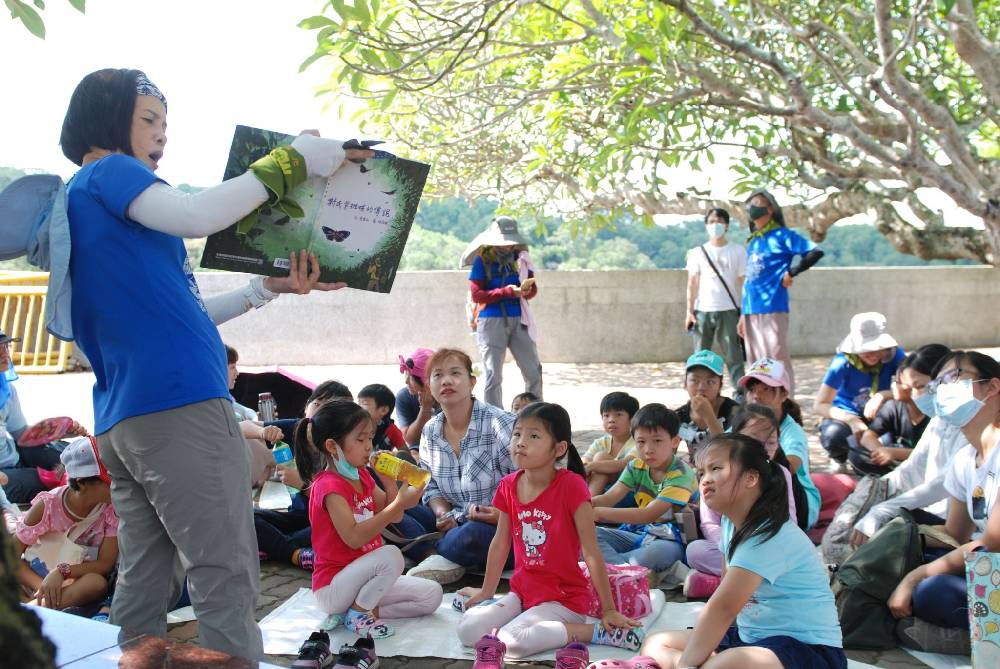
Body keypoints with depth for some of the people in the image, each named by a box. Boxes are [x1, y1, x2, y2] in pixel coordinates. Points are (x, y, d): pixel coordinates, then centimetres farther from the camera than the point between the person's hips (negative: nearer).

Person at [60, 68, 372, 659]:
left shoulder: (85, 199, 26)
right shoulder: (107, 174, -1)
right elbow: (198, 216, -20)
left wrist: (267, 289, 14)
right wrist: (291, 162, -11)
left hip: (123, 421, 10)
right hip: (179, 405, -10)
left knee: (146, 584, 12)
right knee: (226, 583, -7)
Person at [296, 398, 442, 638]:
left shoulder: (362, 476, 7)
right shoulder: (329, 485, -19)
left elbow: (393, 517, 11)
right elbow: (354, 537, -30)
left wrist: (389, 481, -4)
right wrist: (399, 504, -33)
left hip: (361, 578, 8)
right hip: (332, 588, -8)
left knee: (431, 595, -1)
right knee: (391, 555, -33)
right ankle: (357, 614, -12)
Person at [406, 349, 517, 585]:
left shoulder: (500, 423, -13)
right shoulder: (430, 432, 7)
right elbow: (432, 486, 14)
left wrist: (503, 514, -28)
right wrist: (442, 512, -8)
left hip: (505, 529, -6)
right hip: (458, 524, 6)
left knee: (472, 535, -38)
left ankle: (439, 554, -7)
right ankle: (449, 562, -19)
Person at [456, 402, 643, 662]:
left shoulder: (571, 485, -18)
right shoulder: (509, 486, -1)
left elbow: (591, 553, -15)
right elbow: (500, 543, 12)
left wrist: (609, 610, -12)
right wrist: (486, 593, 19)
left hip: (564, 597, -6)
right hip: (521, 591, 6)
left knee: (509, 642, -27)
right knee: (467, 631, -13)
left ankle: (595, 630, -11)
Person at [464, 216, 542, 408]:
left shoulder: (520, 258, 9)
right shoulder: (482, 261, -2)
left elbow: (533, 290, 9)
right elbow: (476, 295, -8)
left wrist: (526, 290, -16)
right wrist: (508, 291, -16)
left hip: (518, 320, 3)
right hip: (491, 321, -3)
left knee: (533, 372, 2)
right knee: (494, 375, -1)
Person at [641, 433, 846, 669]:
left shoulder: (769, 535, -21)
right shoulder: (731, 522, 6)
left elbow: (723, 608, -25)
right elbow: (724, 601, 12)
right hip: (752, 637, 10)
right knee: (655, 644, 6)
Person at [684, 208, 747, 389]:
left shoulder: (737, 251, 6)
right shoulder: (698, 253, 10)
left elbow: (743, 283, 3)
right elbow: (692, 283, 8)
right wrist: (689, 311, -1)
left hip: (728, 311, -1)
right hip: (702, 311, 2)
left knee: (734, 357, -3)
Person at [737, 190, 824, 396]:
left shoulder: (782, 235, -1)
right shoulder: (752, 241, 19)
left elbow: (816, 252, -11)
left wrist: (791, 273, -11)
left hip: (772, 309, -7)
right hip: (751, 311, 7)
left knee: (777, 359, -7)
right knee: (756, 363, 11)